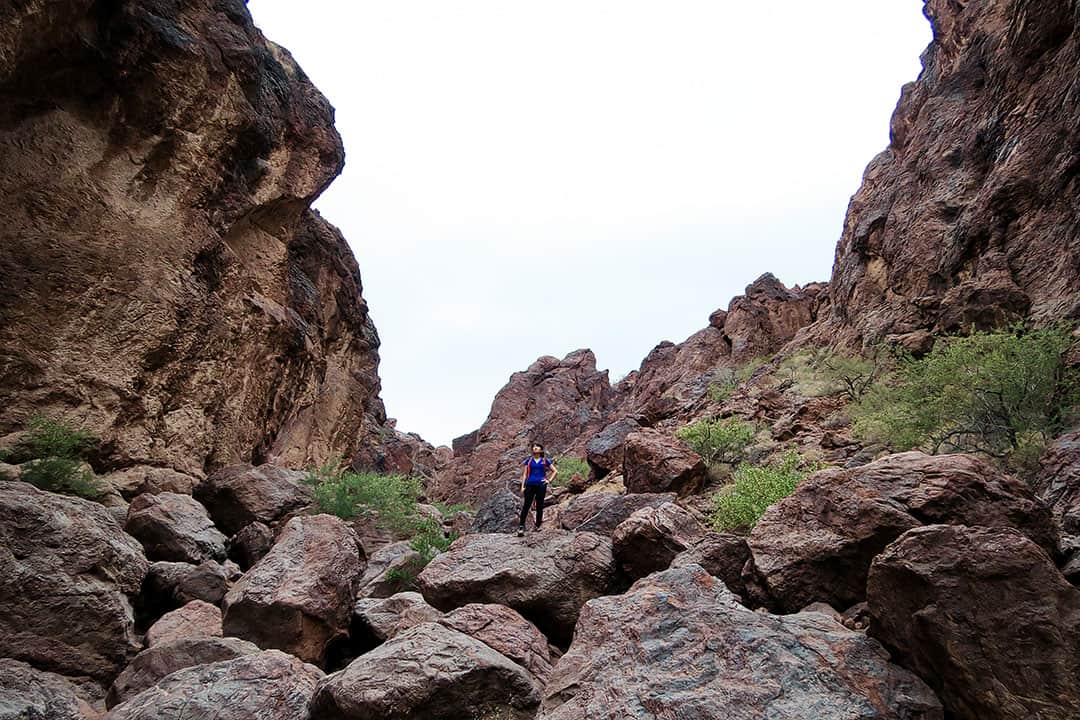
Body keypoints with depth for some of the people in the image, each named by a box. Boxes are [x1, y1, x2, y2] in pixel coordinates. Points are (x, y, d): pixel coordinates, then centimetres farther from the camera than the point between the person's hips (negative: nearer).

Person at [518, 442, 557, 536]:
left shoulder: (545, 461, 9)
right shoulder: (528, 460, 10)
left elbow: (555, 471, 13)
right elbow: (525, 474, 9)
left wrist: (549, 480, 3)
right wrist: (522, 486, 2)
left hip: (541, 485, 1)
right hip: (530, 485, 0)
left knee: (539, 506, 5)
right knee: (526, 505, -7)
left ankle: (538, 526, 16)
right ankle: (521, 526, -9)